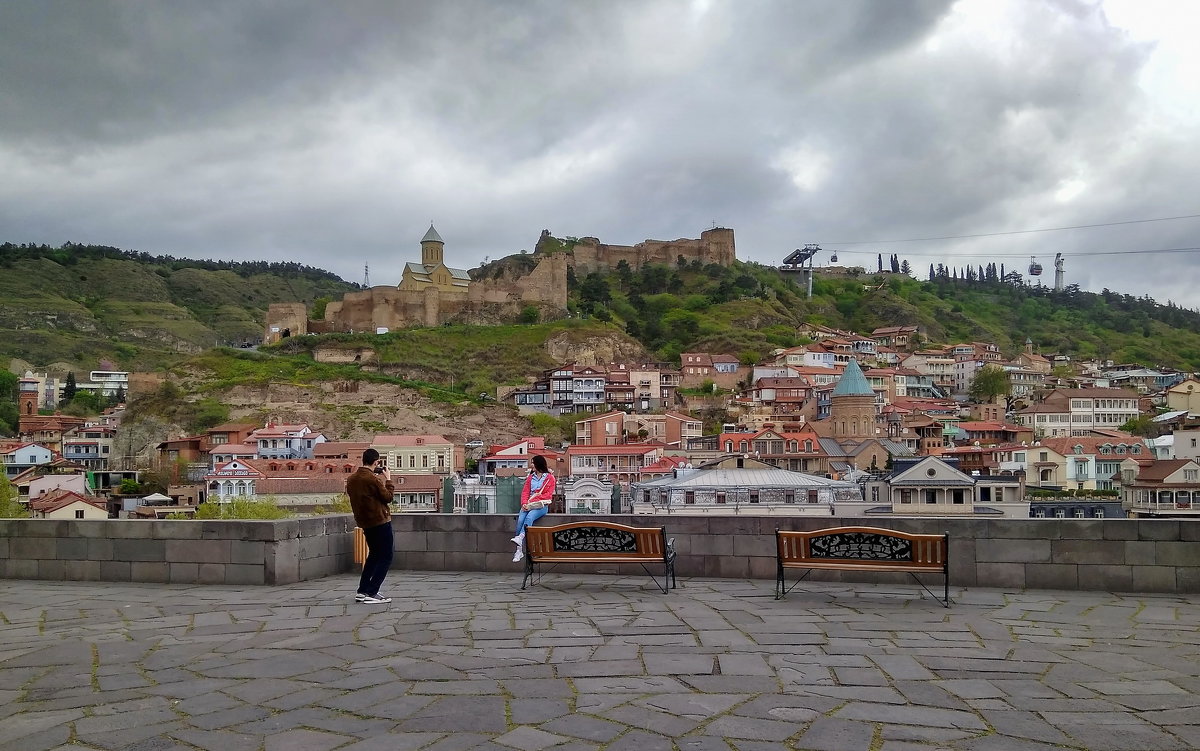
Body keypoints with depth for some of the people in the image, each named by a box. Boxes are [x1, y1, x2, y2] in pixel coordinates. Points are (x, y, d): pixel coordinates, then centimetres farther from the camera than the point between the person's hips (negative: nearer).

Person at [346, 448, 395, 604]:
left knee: (374, 554, 22)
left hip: (364, 522, 8)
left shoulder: (351, 479, 4)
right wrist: (388, 479, 1)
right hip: (380, 522, -8)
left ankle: (362, 591, 21)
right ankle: (371, 593, -5)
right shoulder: (373, 479, -19)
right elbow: (388, 497, -11)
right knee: (385, 558, 1)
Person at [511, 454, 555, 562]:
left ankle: (520, 538, -51)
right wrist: (524, 503, -9)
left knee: (529, 517, -35)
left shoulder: (549, 478, 5)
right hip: (528, 505, 3)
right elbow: (525, 492, 12)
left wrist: (533, 501, -14)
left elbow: (548, 495, -4)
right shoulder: (530, 477, 20)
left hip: (541, 505, -3)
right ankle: (519, 550, -27)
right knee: (520, 520, -25)